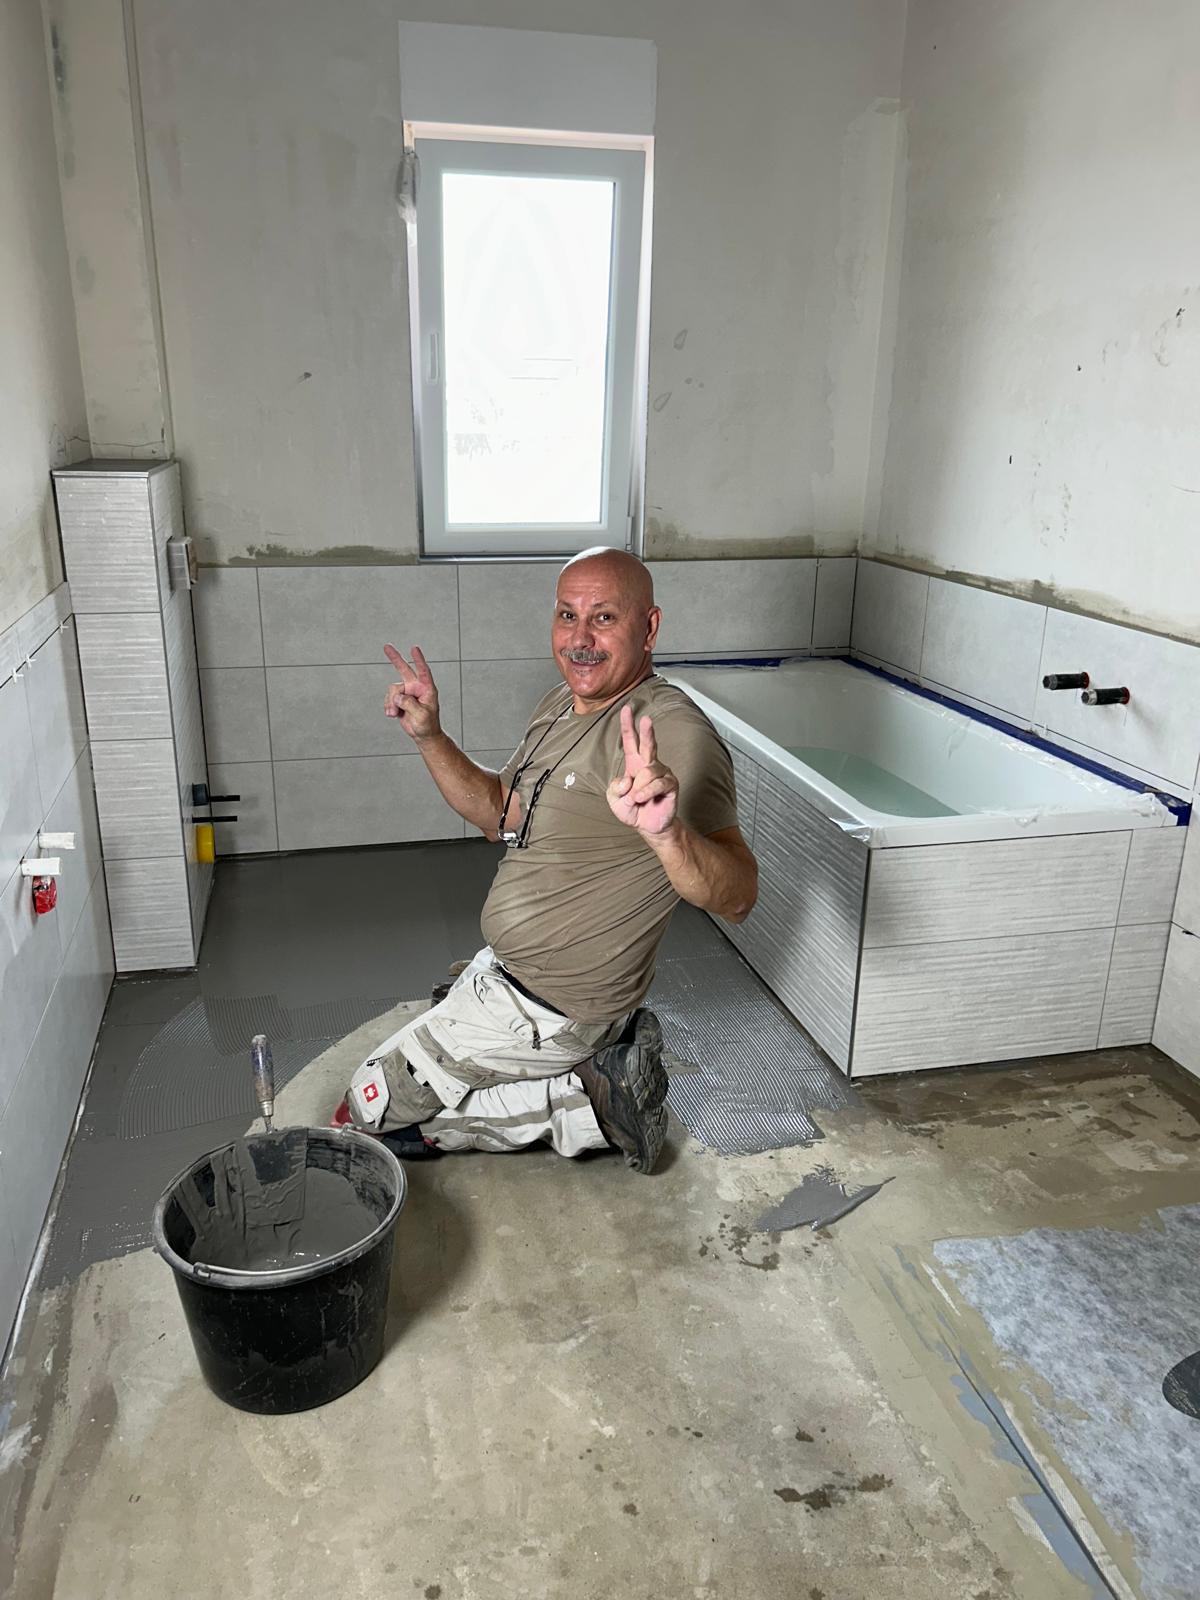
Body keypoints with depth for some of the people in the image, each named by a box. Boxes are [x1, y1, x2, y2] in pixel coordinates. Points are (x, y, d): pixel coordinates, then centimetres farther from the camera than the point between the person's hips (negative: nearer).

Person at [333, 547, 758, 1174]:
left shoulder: (671, 733, -27)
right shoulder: (563, 704, 3)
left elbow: (736, 897, -35)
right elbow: (500, 815, 14)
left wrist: (666, 830, -57)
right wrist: (429, 736, 1)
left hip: (544, 1012, -9)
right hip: (503, 969, 10)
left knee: (370, 1108, 1)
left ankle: (589, 1103, 0)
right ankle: (594, 1079, 16)